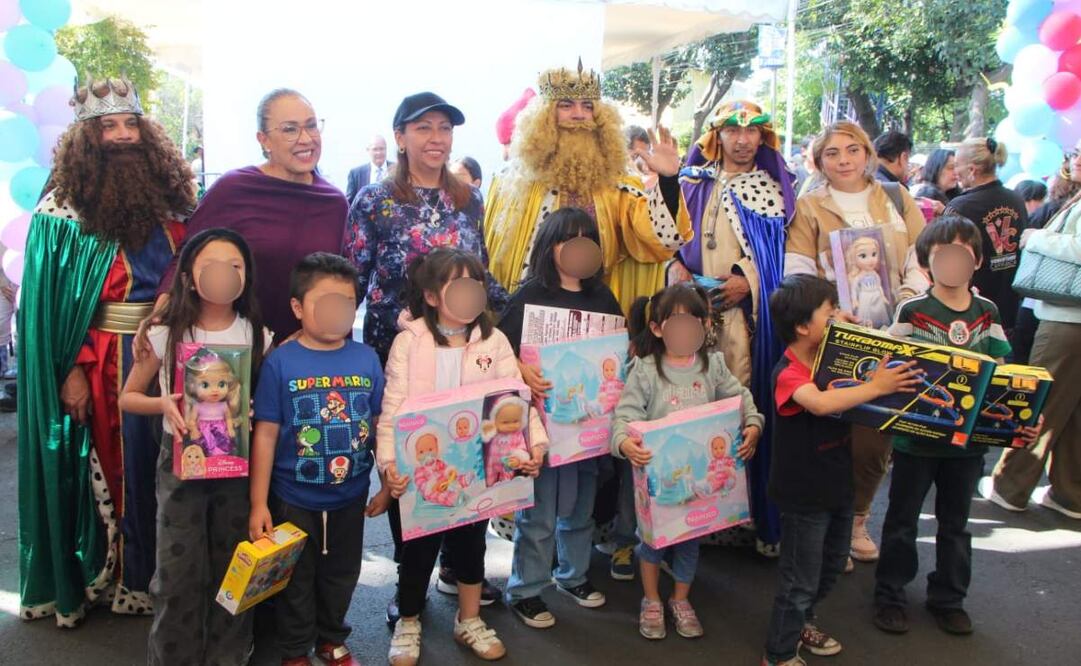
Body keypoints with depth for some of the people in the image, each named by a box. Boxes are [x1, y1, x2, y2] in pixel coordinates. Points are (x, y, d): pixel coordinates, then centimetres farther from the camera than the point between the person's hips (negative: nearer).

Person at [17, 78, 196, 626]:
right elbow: (55, 300, -5)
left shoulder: (169, 199, 8)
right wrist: (73, 369, -11)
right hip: (107, 354, -3)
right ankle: (124, 580, 20)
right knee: (120, 462, 4)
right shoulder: (66, 210, -2)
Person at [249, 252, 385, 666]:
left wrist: (387, 485, 5)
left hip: (350, 496, 3)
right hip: (294, 498, -2)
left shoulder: (366, 359, -6)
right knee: (296, 581, 16)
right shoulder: (281, 362, -13)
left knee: (341, 575, 20)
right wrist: (258, 503, -9)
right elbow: (266, 435, -10)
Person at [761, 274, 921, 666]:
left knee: (831, 567, 25)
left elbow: (852, 408, 14)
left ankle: (800, 622, 47)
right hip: (805, 493, -9)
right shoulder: (789, 374, -23)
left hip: (837, 483, 9)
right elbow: (820, 403, -43)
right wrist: (876, 387, -36)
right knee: (801, 580, 4)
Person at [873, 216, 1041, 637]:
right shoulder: (912, 311, -10)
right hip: (916, 435, -3)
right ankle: (890, 596, 25)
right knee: (903, 519, 10)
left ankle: (948, 598, 33)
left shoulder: (987, 313, 2)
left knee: (955, 522, 17)